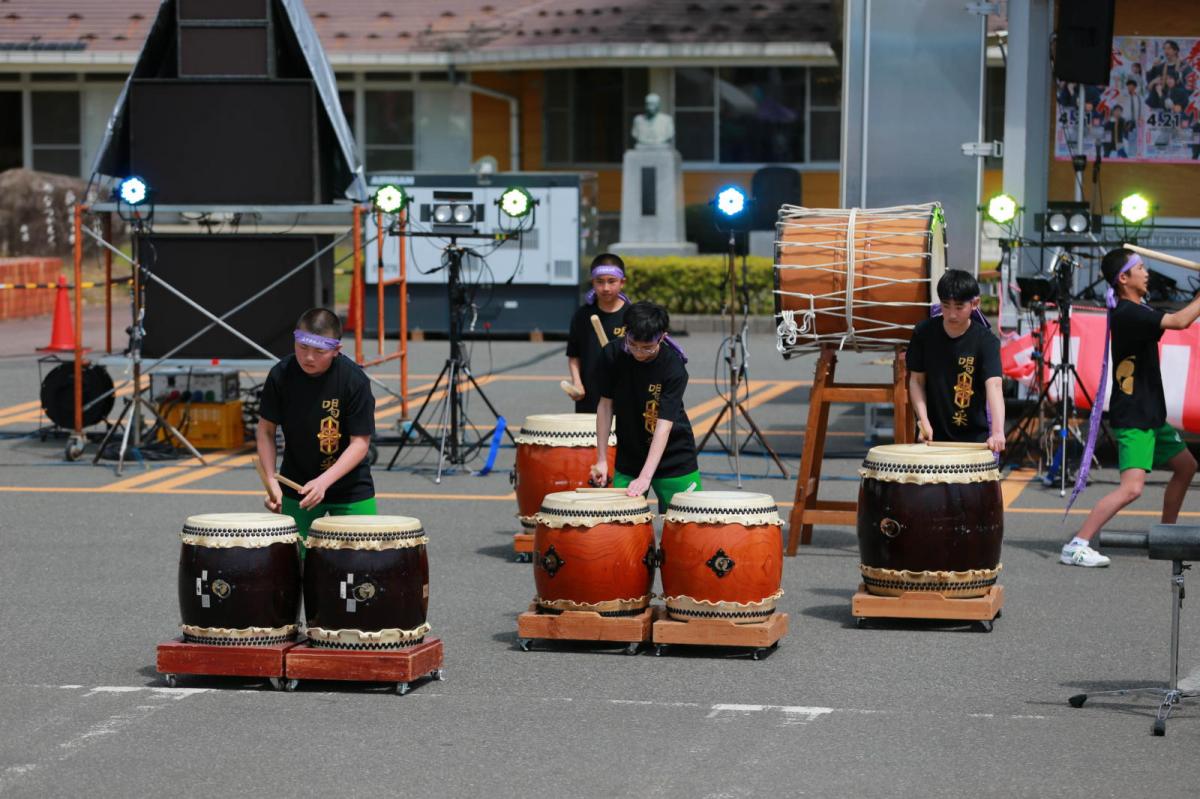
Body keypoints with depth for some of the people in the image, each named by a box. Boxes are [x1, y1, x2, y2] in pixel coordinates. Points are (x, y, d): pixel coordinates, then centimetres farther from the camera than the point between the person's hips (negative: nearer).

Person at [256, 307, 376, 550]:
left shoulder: (354, 380, -19)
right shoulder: (281, 375, -12)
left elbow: (360, 442, -17)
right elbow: (266, 430, -3)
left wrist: (324, 481, -28)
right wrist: (271, 481, -14)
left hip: (350, 487, -2)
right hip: (296, 486, 2)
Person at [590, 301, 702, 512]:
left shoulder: (673, 368, -21)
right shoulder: (613, 354, -10)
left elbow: (664, 424, -27)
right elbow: (606, 404, 0)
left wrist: (645, 476, -35)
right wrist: (601, 460, -2)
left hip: (674, 459, -3)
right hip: (628, 459, 3)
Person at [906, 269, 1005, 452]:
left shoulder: (985, 341, -14)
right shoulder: (924, 333, -5)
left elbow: (994, 385, -26)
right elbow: (917, 380, 2)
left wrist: (997, 431, -41)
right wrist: (923, 419, -13)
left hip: (973, 435, -2)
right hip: (933, 432, 2)